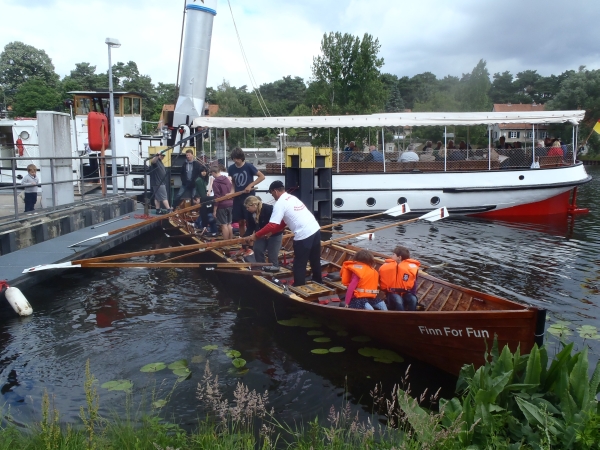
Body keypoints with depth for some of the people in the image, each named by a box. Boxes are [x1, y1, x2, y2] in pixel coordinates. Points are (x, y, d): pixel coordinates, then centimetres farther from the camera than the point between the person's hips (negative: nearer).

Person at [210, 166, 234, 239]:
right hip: (230, 204, 7)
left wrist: (214, 210, -10)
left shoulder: (215, 182, -11)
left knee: (224, 225, -3)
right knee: (229, 224, 15)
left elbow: (217, 197, -15)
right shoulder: (227, 179, 10)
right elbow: (232, 190, 16)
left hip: (222, 205, -7)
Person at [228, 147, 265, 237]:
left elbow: (262, 176, -10)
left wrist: (250, 185, -17)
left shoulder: (249, 166, -12)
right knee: (241, 222, 10)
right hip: (237, 198, 4)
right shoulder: (231, 168, 0)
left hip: (249, 197, -4)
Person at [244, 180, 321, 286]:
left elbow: (272, 225, -16)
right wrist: (271, 232, 24)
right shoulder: (292, 197, 19)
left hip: (304, 236, -9)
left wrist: (255, 235, -8)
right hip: (315, 230, 9)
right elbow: (283, 222, 23)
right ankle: (318, 283, 41)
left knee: (299, 265, 4)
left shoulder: (280, 203, -9)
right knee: (315, 261, 24)